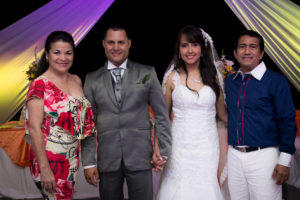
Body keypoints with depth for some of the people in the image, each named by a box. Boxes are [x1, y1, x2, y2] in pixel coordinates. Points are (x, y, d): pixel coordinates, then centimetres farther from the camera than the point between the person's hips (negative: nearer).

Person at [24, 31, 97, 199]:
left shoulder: (77, 81, 6)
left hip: (73, 158, 6)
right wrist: (44, 169, -20)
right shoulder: (39, 84, -13)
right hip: (49, 158, -6)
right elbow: (34, 128, -17)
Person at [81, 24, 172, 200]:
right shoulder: (93, 79, 6)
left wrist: (164, 150, -1)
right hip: (107, 159, 1)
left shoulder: (147, 73, 4)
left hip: (140, 157, -1)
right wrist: (88, 162, 1)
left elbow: (162, 114, 5)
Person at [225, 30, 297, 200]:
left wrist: (284, 161, -11)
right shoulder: (229, 81, 8)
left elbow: (287, 123, -8)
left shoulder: (276, 81, -7)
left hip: (264, 156, -4)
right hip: (234, 155, 5)